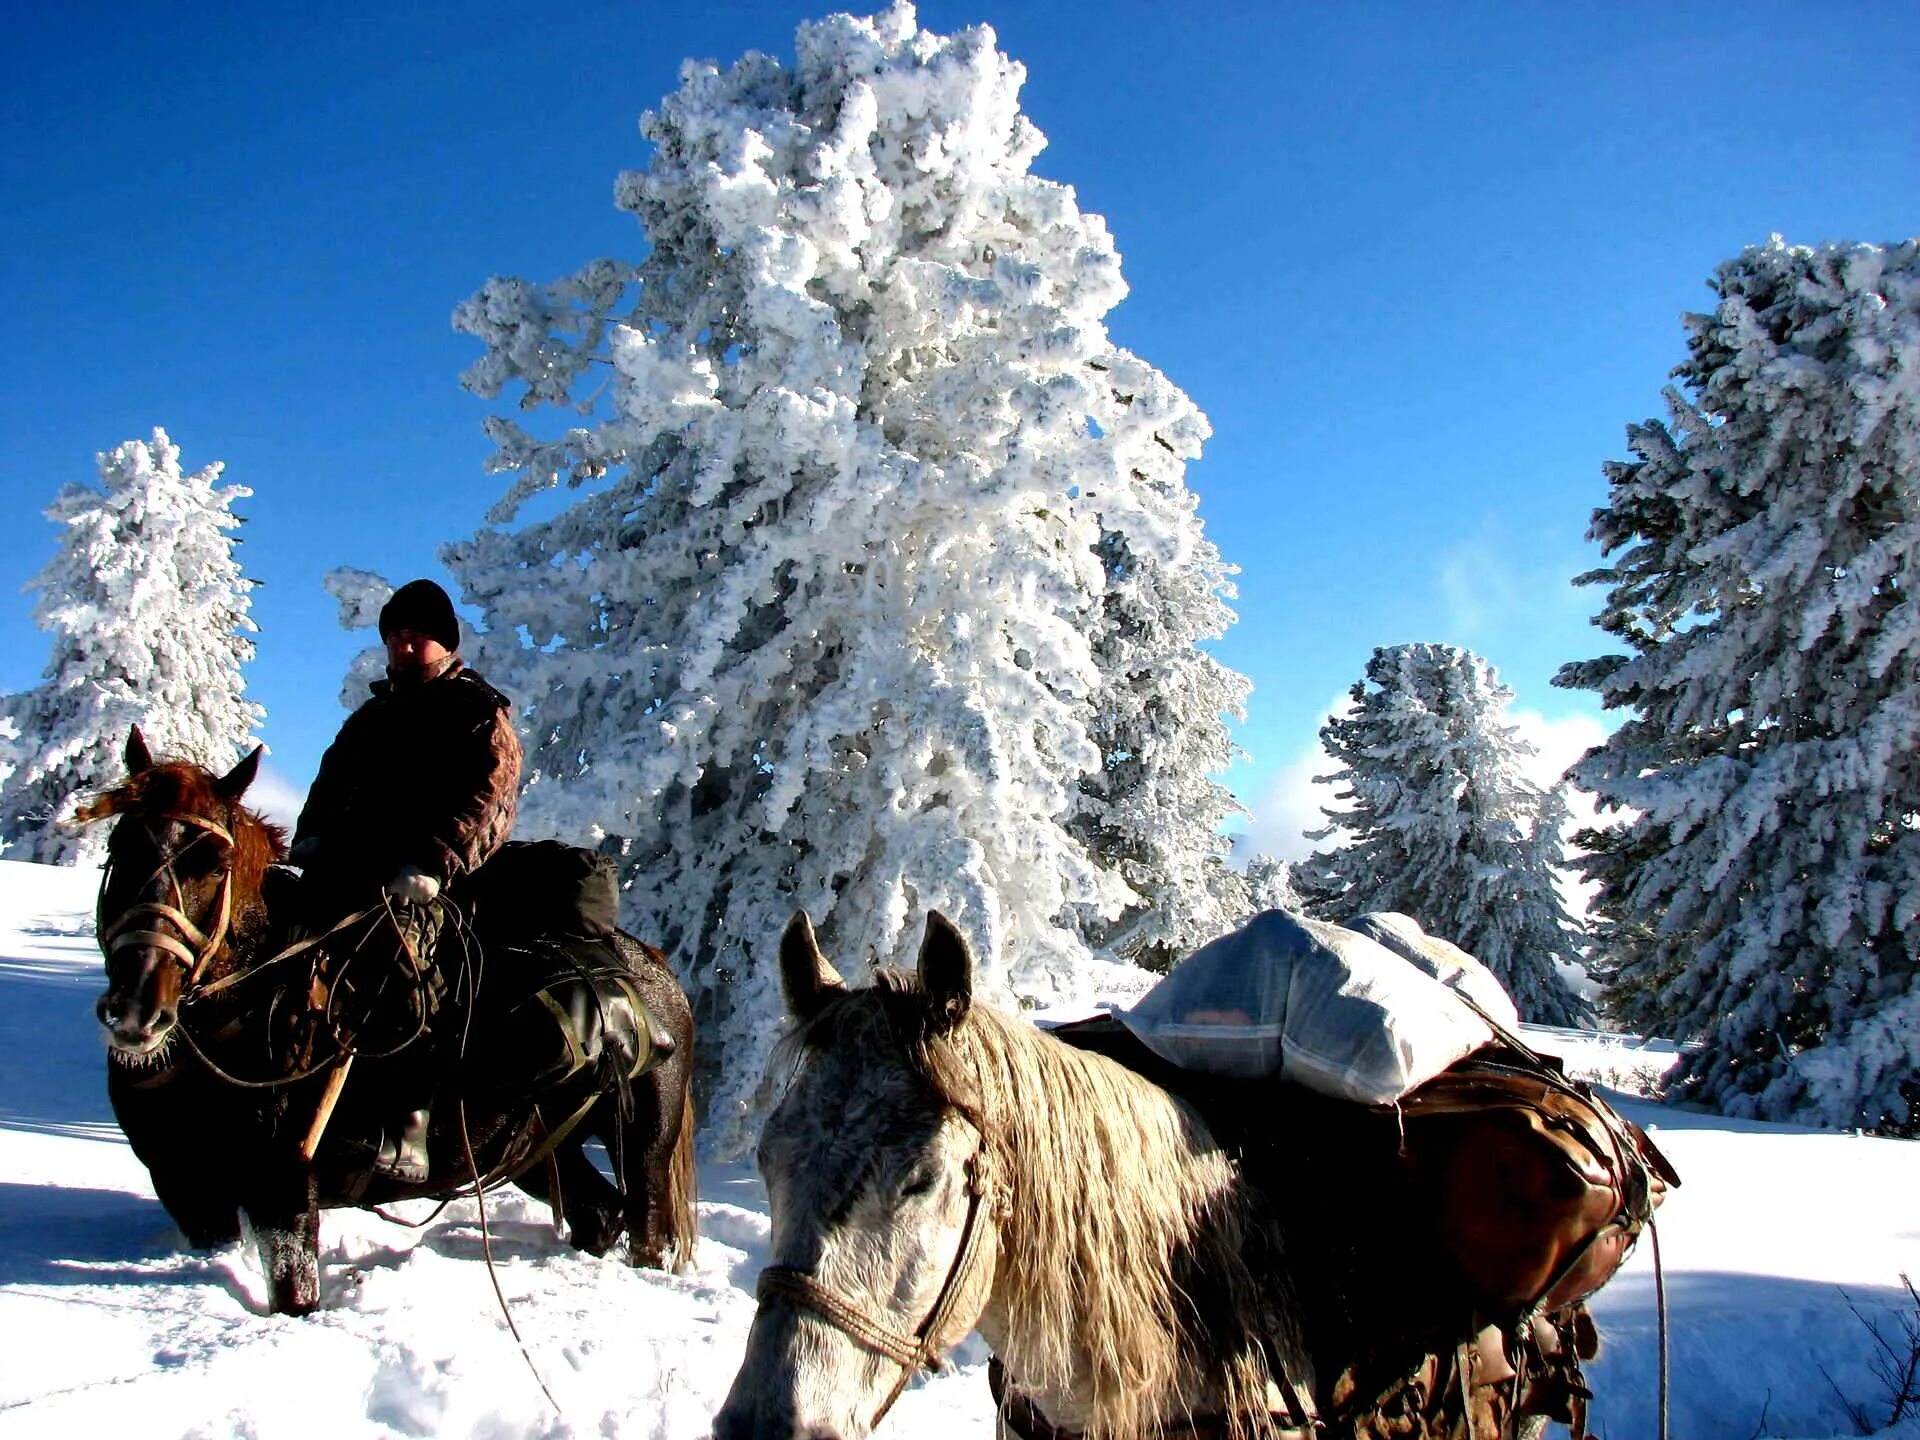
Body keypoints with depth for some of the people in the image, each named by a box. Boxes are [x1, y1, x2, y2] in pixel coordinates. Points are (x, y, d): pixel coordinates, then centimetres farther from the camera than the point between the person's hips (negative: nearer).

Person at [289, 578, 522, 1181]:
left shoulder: (482, 714, 6)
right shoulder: (373, 714, 29)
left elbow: (485, 804, -7)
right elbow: (333, 781, 26)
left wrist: (434, 865, -21)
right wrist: (312, 836, 3)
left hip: (441, 878, -8)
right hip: (357, 861, 8)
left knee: (396, 934, -34)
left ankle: (409, 1116, -38)